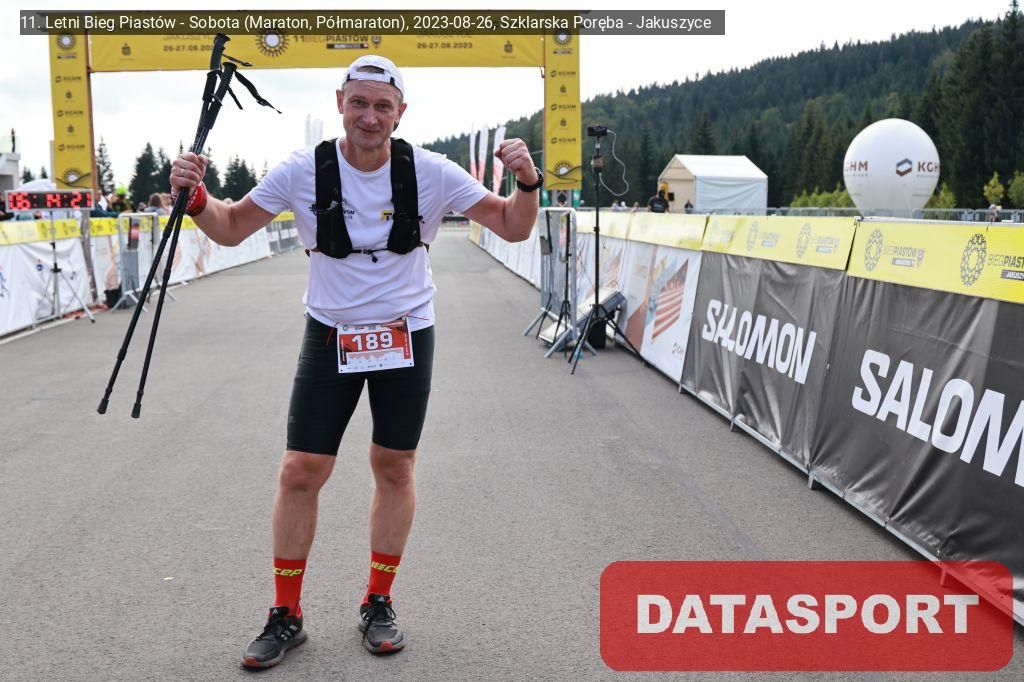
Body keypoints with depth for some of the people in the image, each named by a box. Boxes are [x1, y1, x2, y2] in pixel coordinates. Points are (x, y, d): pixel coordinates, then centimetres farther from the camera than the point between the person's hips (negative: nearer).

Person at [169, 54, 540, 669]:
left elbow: (514, 228, -7)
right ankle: (286, 616, 14)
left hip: (406, 336, 0)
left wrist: (527, 181, -26)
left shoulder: (431, 172, -10)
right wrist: (196, 198, -20)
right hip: (331, 336, 0)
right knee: (301, 473, -3)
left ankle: (379, 604, 25)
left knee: (395, 469, 7)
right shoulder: (303, 171, -10)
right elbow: (231, 230, -1)